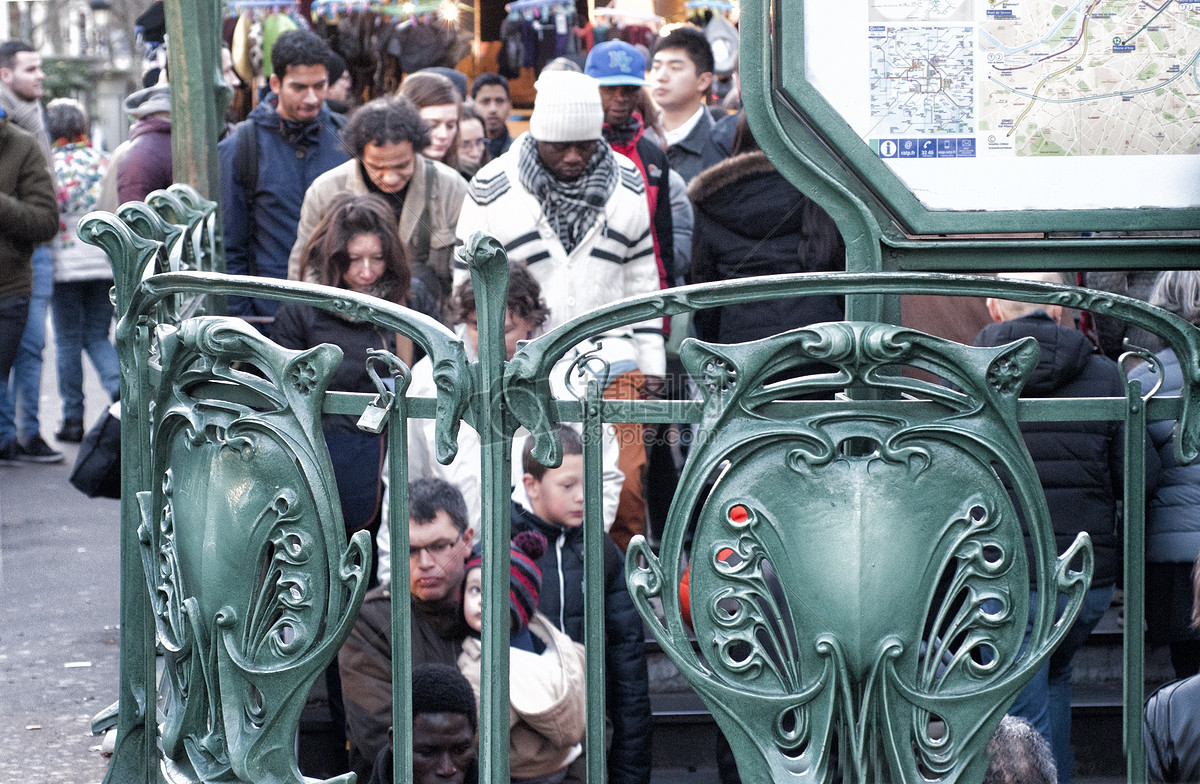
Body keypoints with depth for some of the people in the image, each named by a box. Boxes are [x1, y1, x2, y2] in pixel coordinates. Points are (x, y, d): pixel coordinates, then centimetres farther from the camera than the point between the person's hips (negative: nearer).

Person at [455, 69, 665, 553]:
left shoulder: (627, 183, 6)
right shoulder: (491, 191, -2)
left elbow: (642, 276, 14)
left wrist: (652, 363, 12)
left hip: (612, 366, 2)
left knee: (625, 492, -7)